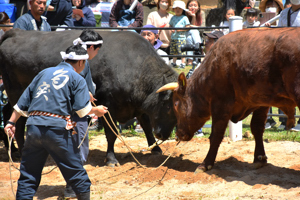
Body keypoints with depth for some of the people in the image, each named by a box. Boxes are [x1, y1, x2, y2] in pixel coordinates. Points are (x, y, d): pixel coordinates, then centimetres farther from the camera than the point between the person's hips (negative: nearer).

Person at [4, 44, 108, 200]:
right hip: (57, 128, -4)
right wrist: (96, 110, 17)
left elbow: (23, 101, 18)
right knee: (76, 172, 9)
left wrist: (11, 122, 20)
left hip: (33, 127, 4)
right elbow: (82, 109, -2)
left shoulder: (44, 73, 20)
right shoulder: (77, 79, 5)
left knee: (28, 175, 8)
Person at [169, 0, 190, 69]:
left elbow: (187, 27, -3)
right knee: (174, 51, 10)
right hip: (173, 37, 5)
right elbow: (170, 26, 18)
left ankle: (183, 63, -3)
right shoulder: (173, 18, 12)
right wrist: (171, 29, -3)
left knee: (182, 51, -8)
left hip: (181, 38, -5)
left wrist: (180, 29, -15)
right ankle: (174, 63, 20)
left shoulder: (184, 18, -1)